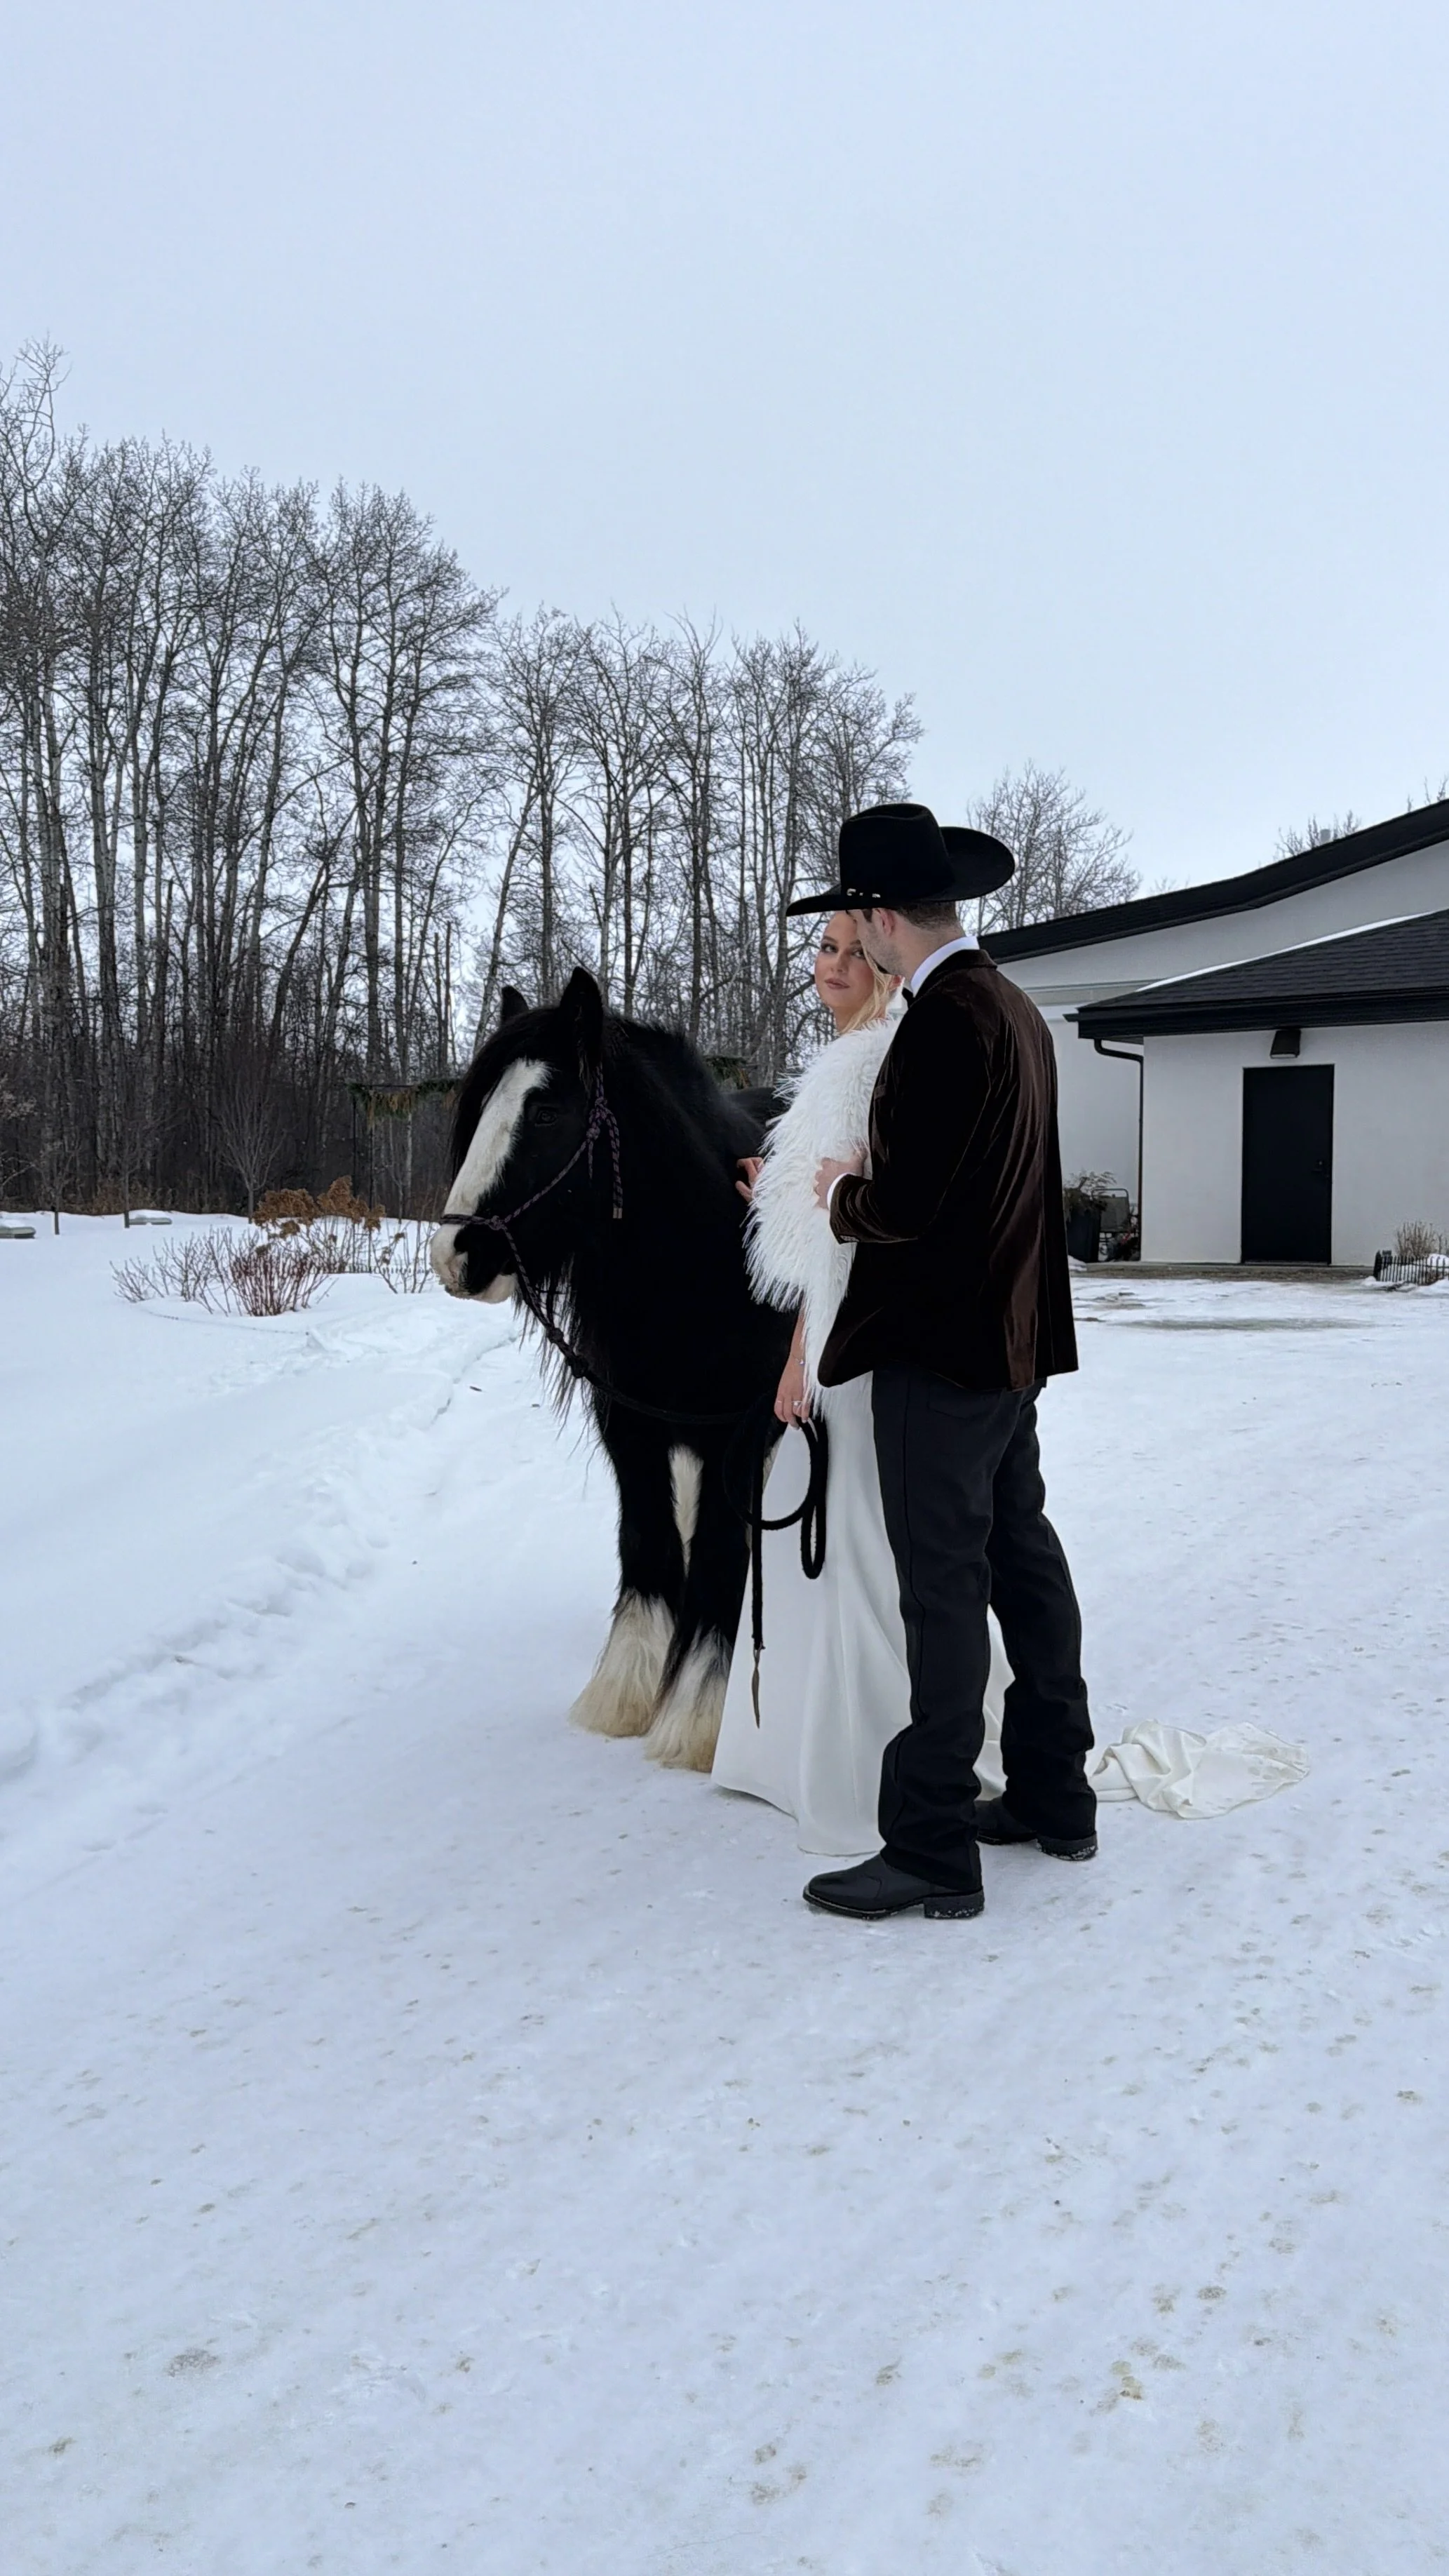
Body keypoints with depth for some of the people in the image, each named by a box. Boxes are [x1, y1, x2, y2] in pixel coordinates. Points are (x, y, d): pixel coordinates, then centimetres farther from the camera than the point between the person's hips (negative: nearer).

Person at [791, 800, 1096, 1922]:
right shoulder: (1015, 1007, 11)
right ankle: (1054, 1796, 28)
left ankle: (932, 1850, 4)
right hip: (1012, 1337, 10)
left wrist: (844, 1192, -4)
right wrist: (875, 1169, 10)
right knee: (1024, 1560, 16)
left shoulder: (944, 1021, -20)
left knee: (944, 1591, -4)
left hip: (941, 1350, -10)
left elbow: (905, 1208, -24)